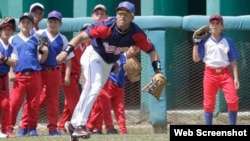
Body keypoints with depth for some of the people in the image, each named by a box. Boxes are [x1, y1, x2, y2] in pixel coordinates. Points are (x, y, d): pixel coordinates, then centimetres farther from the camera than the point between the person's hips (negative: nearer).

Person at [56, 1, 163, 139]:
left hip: (108, 63, 6)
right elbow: (82, 36, -26)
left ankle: (74, 123, 26)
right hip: (93, 56, -6)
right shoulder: (106, 27, -31)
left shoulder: (136, 34, -20)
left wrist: (158, 72, -23)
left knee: (90, 91, 14)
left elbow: (151, 50, -12)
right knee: (94, 87, -24)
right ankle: (80, 125, -25)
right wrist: (66, 51, -36)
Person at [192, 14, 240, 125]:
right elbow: (196, 59, 1)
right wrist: (196, 43, -6)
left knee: (233, 100, -12)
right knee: (209, 103, 3)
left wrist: (236, 78, -3)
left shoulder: (228, 41, 4)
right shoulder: (205, 41, 4)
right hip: (210, 74, 0)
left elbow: (233, 61, 4)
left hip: (225, 73, 0)